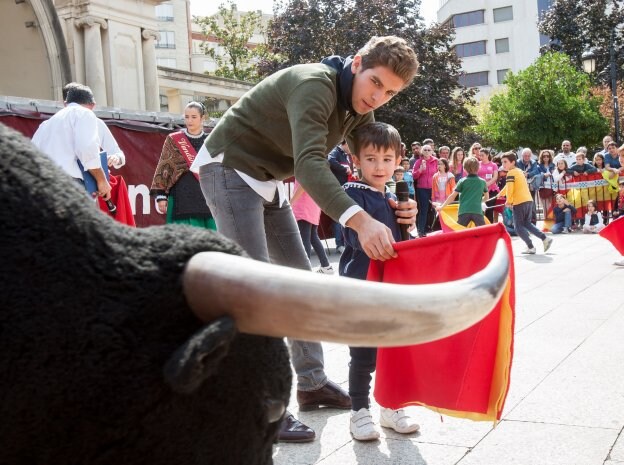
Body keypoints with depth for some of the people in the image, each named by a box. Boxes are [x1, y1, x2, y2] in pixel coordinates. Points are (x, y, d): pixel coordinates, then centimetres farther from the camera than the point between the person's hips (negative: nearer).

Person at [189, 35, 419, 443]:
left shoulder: (360, 107, 2)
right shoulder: (315, 85, -27)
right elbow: (309, 163, -41)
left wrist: (395, 203, -20)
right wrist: (359, 219, -53)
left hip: (268, 179, 9)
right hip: (229, 169, -9)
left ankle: (312, 383, 20)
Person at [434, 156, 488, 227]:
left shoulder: (462, 181, 5)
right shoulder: (483, 182, 9)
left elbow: (452, 196, 4)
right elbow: (486, 197, 21)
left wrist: (441, 206, 13)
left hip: (464, 211, 0)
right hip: (477, 211, 0)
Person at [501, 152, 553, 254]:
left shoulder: (511, 173, -8)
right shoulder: (519, 171, 20)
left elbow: (510, 188, -16)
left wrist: (509, 201, -4)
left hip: (519, 202, -9)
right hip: (529, 200, 9)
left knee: (519, 227, 1)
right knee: (527, 223, 21)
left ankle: (530, 247, -3)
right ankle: (545, 238, 12)